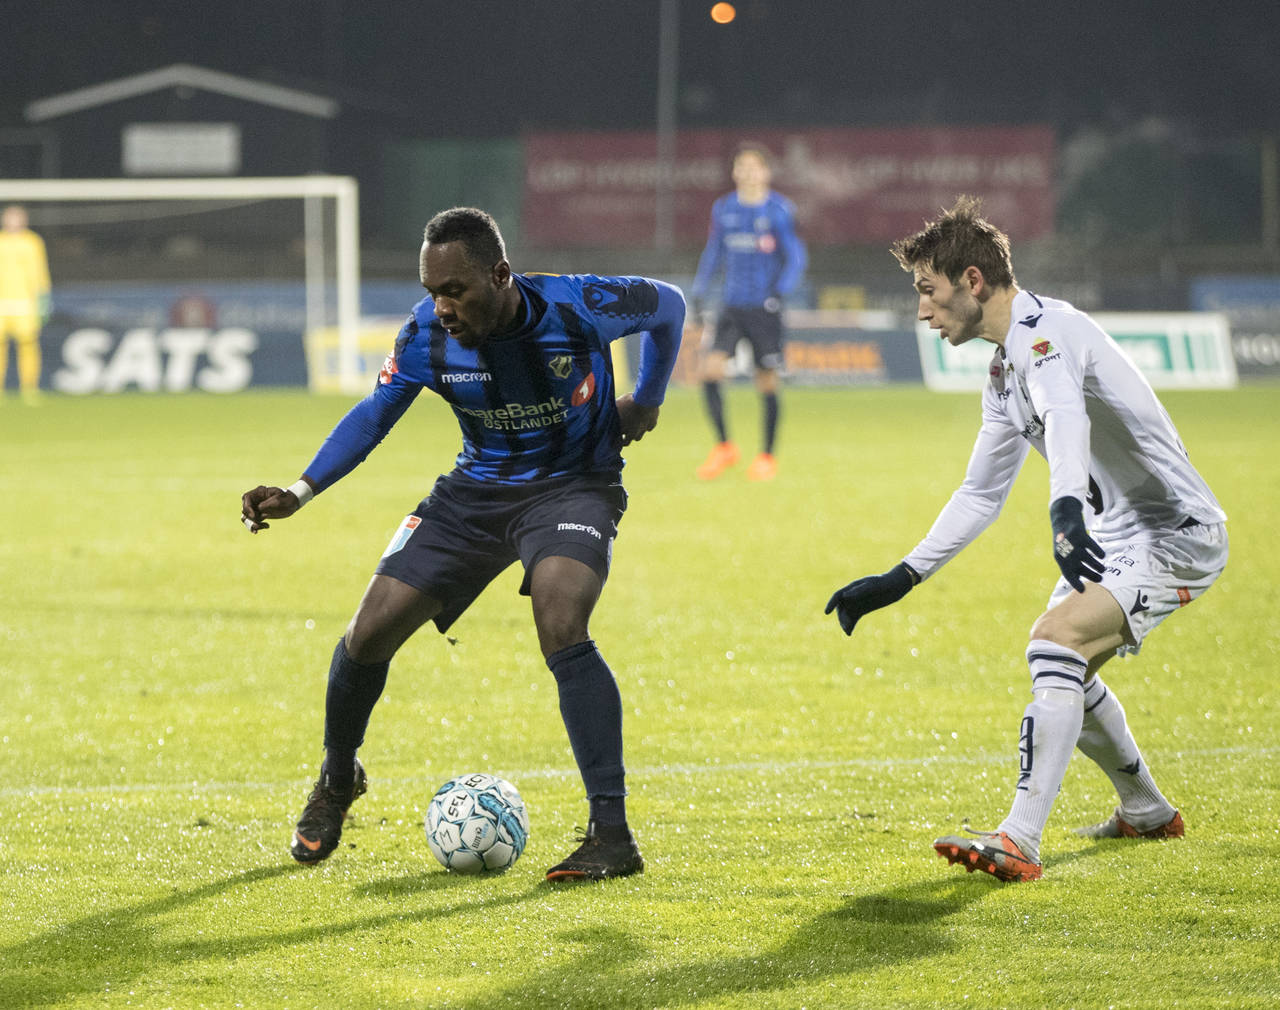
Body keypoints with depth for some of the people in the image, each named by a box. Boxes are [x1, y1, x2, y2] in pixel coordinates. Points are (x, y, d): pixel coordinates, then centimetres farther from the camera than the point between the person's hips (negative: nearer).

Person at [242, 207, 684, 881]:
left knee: (560, 629, -31)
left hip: (571, 487, -4)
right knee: (370, 633, -3)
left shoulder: (578, 308, -24)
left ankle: (612, 836, -26)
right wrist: (299, 491, -14)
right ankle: (336, 782, 29)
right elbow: (374, 415, -2)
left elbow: (668, 305, -3)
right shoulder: (427, 335, -16)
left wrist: (645, 401, 2)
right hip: (477, 490, 4)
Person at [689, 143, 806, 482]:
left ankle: (767, 457, 15)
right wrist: (698, 294, 12)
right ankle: (724, 447, 0)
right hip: (732, 307, 3)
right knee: (710, 368, -13)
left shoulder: (778, 210, -5)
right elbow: (712, 253, 18)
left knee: (767, 381, 0)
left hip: (764, 308, -3)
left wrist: (780, 292, -19)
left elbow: (796, 257, -5)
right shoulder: (723, 209, 8)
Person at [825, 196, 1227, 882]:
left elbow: (1067, 418, -42)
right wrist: (900, 580, 17)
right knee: (1062, 668, 22)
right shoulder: (1005, 368, 13)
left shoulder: (1044, 330, -19)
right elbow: (981, 494, 21)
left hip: (1177, 533, -11)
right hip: (1118, 534, 11)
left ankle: (1020, 843, -30)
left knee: (1056, 642, -26)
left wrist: (1067, 507, -60)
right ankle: (1147, 813, 41)